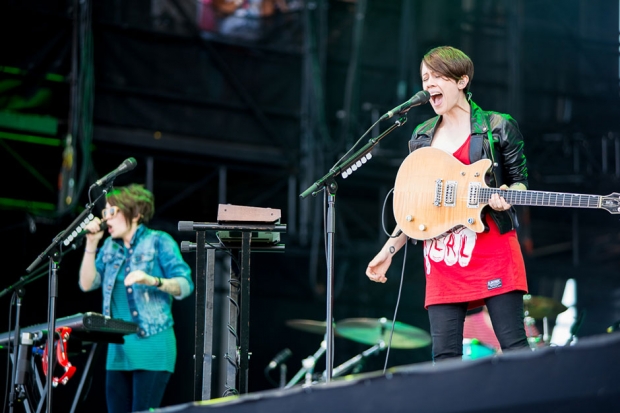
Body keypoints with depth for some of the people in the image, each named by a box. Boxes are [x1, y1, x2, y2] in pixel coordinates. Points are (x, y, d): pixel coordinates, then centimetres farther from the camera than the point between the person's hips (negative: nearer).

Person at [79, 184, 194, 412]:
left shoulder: (159, 242, -3)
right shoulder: (110, 246, 14)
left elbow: (185, 285, -11)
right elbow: (88, 284, 7)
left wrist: (153, 280, -28)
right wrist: (92, 243, 0)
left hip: (152, 347, -6)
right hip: (118, 348, 6)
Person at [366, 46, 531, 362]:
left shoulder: (498, 128, 3)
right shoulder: (422, 136, 16)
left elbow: (520, 181, 8)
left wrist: (505, 197, -15)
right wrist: (388, 250, 13)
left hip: (491, 250, -4)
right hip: (442, 260, 4)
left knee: (514, 346, -9)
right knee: (444, 356, -2)